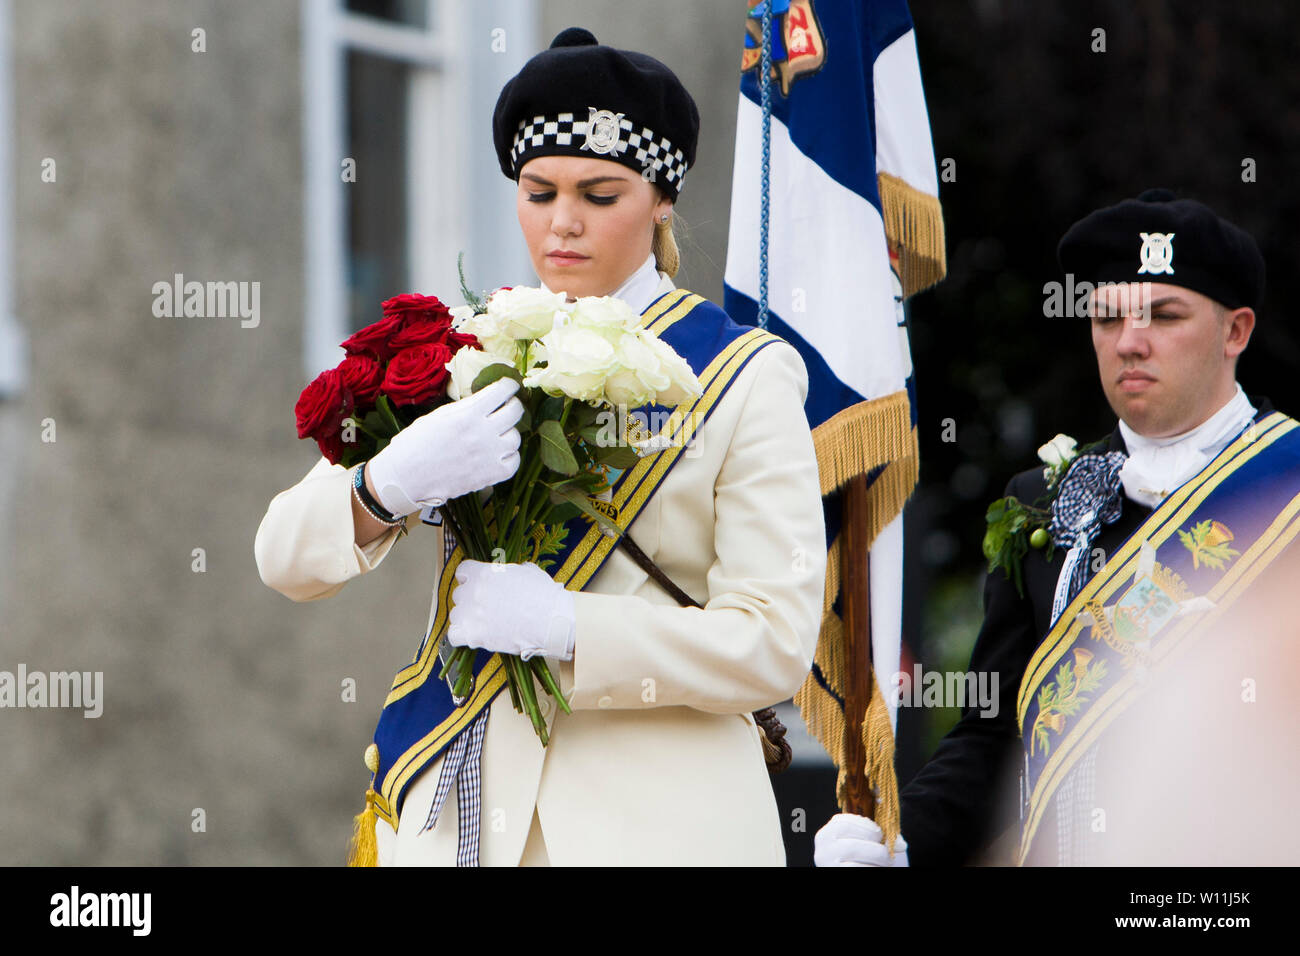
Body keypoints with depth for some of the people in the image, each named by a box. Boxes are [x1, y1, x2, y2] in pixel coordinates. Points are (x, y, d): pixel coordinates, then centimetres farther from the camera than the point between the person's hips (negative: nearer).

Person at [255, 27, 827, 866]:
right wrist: (390, 483, -20)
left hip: (653, 824, -2)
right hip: (459, 812, 2)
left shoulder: (743, 378, 1)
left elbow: (773, 645, -7)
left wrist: (567, 626, -20)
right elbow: (287, 560, 2)